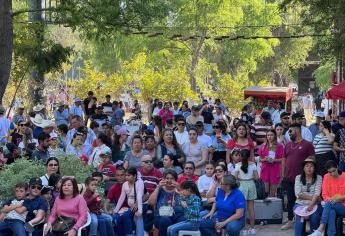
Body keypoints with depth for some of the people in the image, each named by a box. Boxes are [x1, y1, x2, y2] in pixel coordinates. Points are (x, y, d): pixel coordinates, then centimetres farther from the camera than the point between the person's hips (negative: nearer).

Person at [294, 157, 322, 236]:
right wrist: (312, 197, -11)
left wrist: (311, 205, -24)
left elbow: (317, 194, -8)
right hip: (300, 204, 0)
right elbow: (298, 194, -3)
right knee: (299, 217, -30)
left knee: (314, 216, -31)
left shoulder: (318, 178, 5)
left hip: (314, 204, 0)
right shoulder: (298, 178, 8)